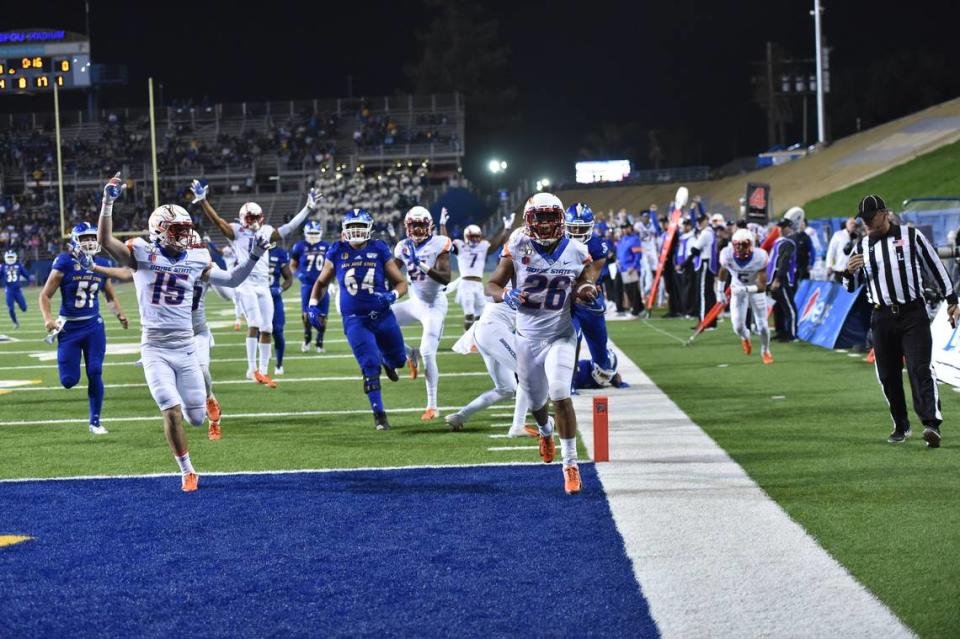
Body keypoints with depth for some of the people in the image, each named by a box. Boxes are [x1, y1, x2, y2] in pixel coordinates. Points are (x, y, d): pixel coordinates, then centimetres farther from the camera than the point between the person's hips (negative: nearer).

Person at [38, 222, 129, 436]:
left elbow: (111, 295, 18)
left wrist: (119, 313, 0)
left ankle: (95, 421, 9)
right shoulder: (65, 264, -11)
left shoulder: (101, 265, 3)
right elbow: (45, 295, -7)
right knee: (69, 381, -3)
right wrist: (47, 319, -23)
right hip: (69, 328, -3)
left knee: (95, 373, -5)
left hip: (93, 326, 3)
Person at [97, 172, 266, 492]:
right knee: (172, 412, -12)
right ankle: (188, 472, 4)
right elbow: (105, 241, -17)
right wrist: (108, 202, -26)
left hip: (186, 347, 3)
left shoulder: (195, 260, 5)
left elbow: (231, 280, 14)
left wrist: (253, 257, 2)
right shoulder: (142, 254, -5)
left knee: (196, 418, 7)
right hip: (155, 349, -3)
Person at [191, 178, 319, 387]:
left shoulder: (266, 233, 14)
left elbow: (290, 227, 14)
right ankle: (252, 368, -13)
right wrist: (202, 201, -20)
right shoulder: (236, 232, 3)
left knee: (267, 328, 5)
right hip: (245, 283, -5)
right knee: (254, 323, -17)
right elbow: (217, 220, -8)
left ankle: (263, 371, 13)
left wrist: (308, 208, 10)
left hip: (264, 285, 5)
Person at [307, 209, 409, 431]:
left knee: (398, 360, 15)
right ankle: (379, 414, -1)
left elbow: (401, 282, 1)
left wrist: (392, 295, -21)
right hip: (355, 320, -1)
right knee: (371, 368, -13)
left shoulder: (379, 250, -5)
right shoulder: (337, 252, -2)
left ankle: (384, 358, 53)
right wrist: (313, 304, -2)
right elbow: (321, 282, 13)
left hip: (382, 315, 1)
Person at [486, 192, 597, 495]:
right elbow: (491, 285, -6)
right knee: (536, 401, 16)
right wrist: (507, 296, -27)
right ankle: (545, 430, 54)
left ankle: (570, 464, -9)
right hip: (528, 336, 1)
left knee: (560, 395, -19)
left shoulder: (576, 252, -6)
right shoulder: (518, 249, -12)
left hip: (560, 335, -1)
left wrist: (586, 292, -15)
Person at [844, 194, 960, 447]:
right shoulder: (862, 246, 12)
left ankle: (932, 424, -23)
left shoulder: (911, 236, 3)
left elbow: (934, 266, 7)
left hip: (913, 314, -4)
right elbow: (851, 286, 15)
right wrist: (849, 271, -8)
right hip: (882, 317, 4)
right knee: (888, 375, 4)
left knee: (920, 369, -14)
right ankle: (901, 426, 17)